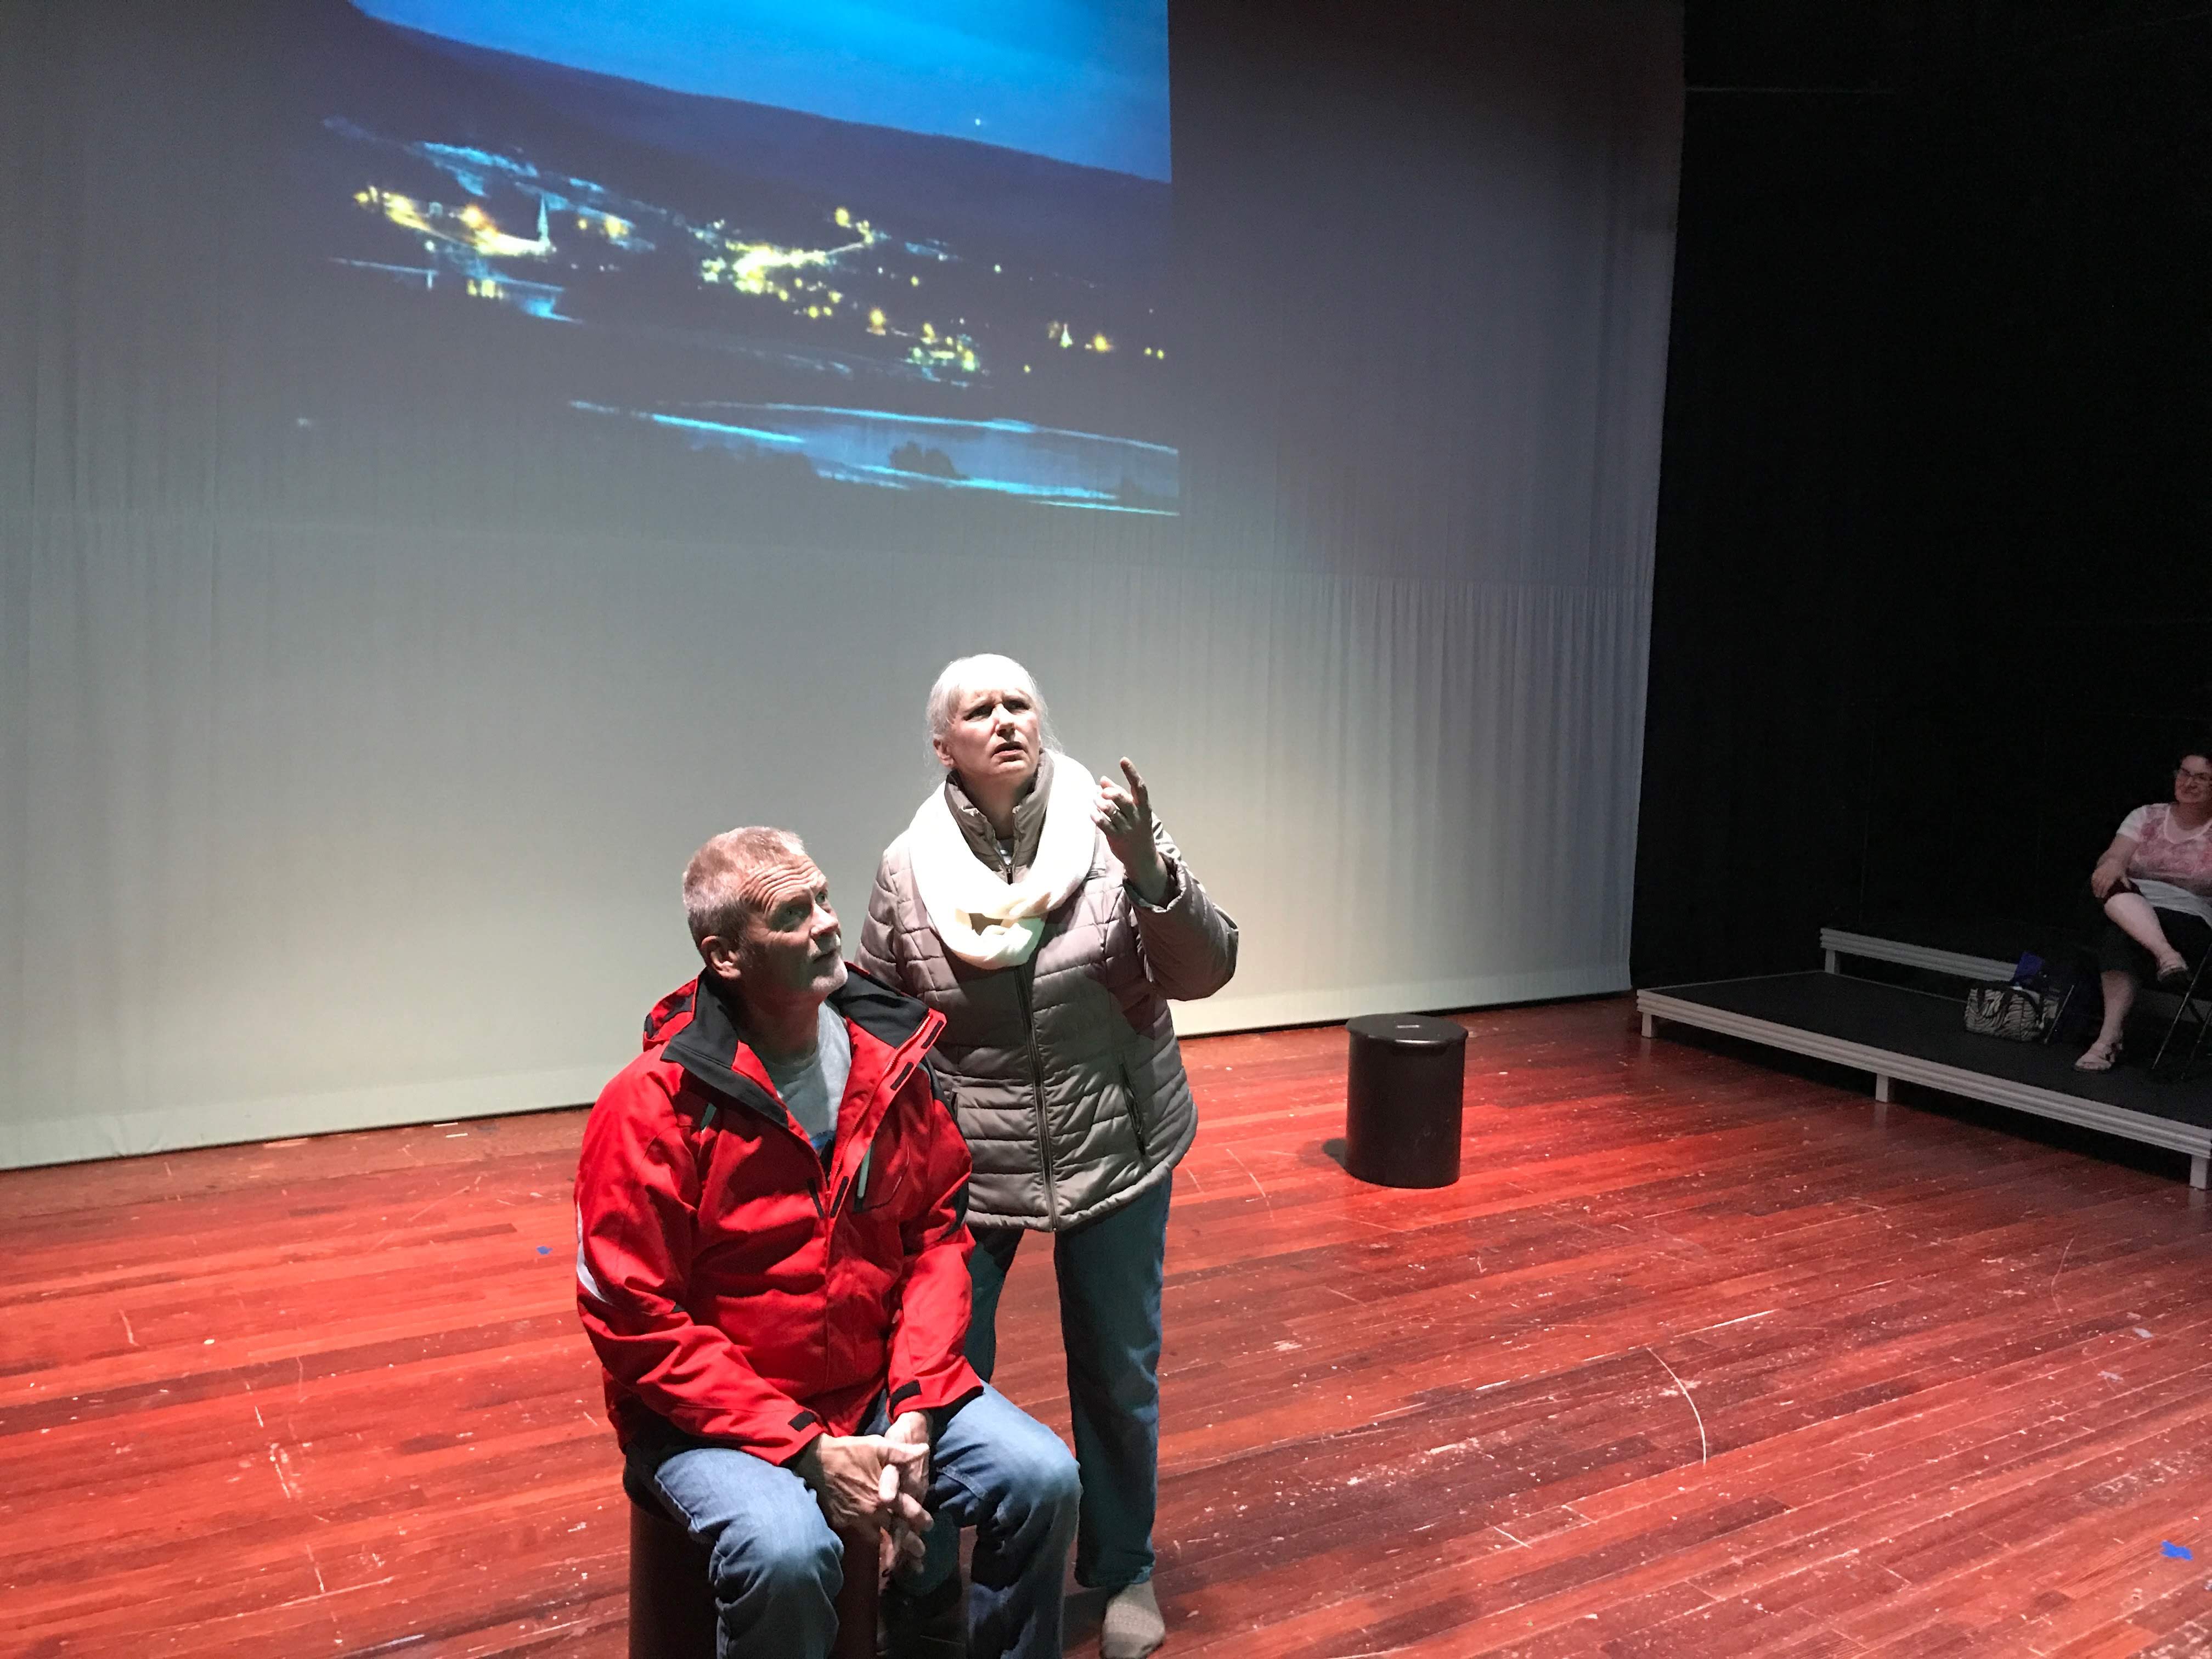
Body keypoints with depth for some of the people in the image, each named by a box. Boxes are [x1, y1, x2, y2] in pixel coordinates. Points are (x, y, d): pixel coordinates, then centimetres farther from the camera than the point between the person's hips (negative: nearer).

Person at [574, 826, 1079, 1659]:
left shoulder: (890, 1064, -2)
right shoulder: (652, 1106, -18)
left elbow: (937, 1237, 3)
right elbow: (638, 1325, -16)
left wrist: (915, 1408, -10)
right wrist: (807, 1450, -21)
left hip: (883, 1387, 5)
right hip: (717, 1416, -4)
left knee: (1043, 1478, -12)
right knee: (788, 1551, -32)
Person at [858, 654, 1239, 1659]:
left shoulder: (1111, 832, -9)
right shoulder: (908, 871, -7)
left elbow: (1203, 973, -13)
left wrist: (1148, 871, -28)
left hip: (1115, 1152, 1)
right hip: (965, 1165, 0)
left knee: (1118, 1376, 15)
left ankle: (1122, 1572, 39)